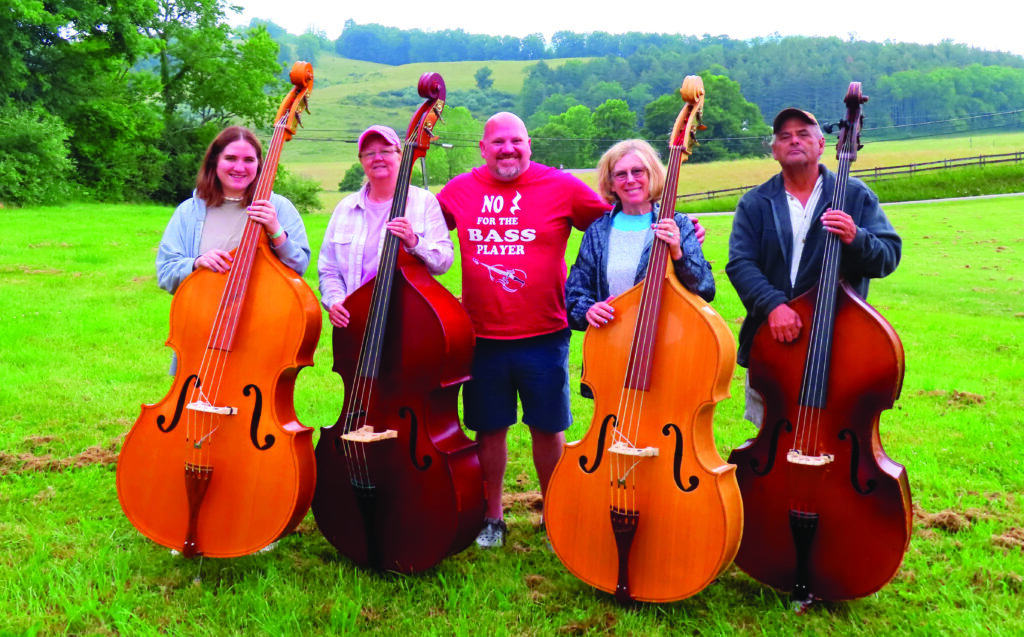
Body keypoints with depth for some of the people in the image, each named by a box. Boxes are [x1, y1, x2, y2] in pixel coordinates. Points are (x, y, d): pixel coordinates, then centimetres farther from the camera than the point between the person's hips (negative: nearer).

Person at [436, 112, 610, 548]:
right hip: (483, 336, 2)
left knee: (547, 428, 10)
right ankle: (492, 518, 30)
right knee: (489, 429, 12)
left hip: (543, 335, -1)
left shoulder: (561, 187, -4)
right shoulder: (462, 190, 3)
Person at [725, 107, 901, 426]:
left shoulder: (856, 196, 6)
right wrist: (772, 303, -23)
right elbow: (740, 264, -6)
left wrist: (856, 239, -23)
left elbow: (889, 257, -2)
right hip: (770, 342, 1)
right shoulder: (755, 203, 7)